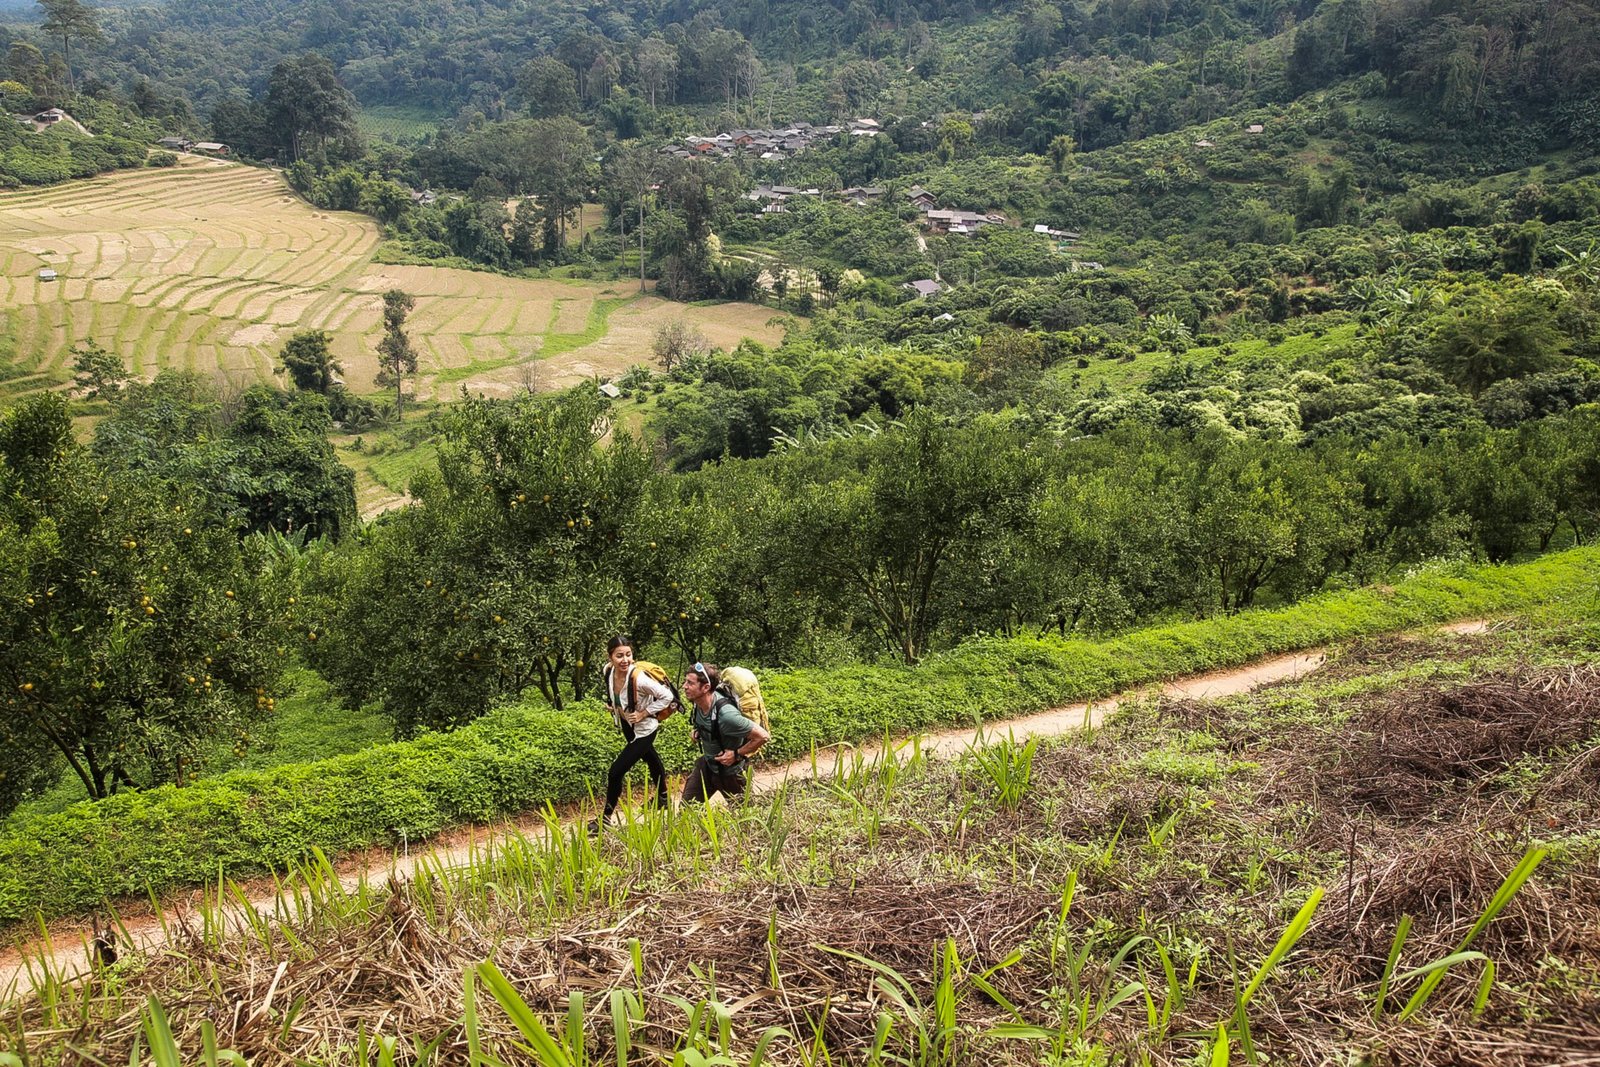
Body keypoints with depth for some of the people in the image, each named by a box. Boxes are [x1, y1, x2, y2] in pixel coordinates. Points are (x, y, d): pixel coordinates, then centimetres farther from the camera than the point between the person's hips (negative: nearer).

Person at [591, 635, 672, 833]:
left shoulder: (638, 679, -37)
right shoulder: (609, 671, -18)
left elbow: (667, 696, -28)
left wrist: (644, 713, -26)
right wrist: (613, 705, -4)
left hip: (643, 729, -7)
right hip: (627, 726, 7)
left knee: (616, 772, -8)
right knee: (650, 757, 30)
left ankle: (605, 817, 13)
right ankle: (662, 797, 55)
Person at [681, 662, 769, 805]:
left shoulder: (726, 714, -38)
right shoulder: (697, 702, -14)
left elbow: (762, 736, -33)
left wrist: (737, 754, -25)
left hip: (730, 771, -6)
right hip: (707, 764, 7)